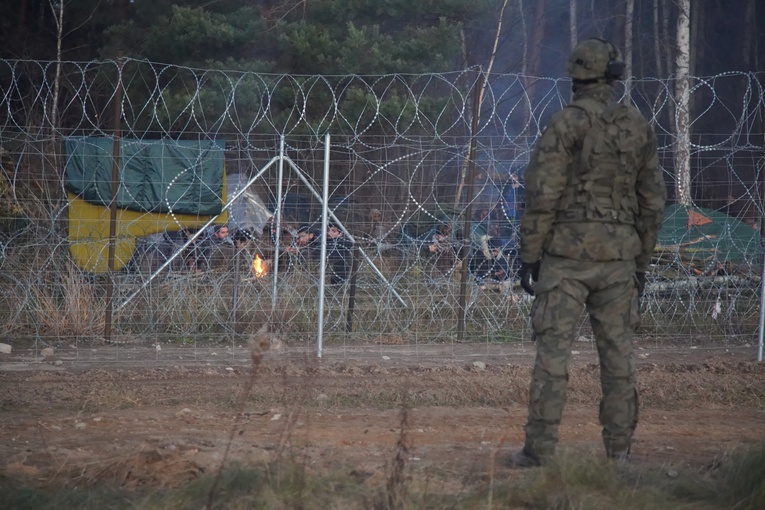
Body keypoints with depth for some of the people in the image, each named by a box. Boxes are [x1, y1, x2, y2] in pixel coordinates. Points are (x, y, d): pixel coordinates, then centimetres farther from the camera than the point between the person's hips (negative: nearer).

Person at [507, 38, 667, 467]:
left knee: (553, 350, -4)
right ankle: (619, 449, 7)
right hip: (617, 254, 4)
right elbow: (653, 202, 10)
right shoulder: (639, 127, 7)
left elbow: (542, 195, -12)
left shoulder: (565, 125, -8)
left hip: (567, 253, -4)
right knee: (618, 352, 7)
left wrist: (529, 256, -5)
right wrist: (642, 262, 18)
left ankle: (540, 448, -6)